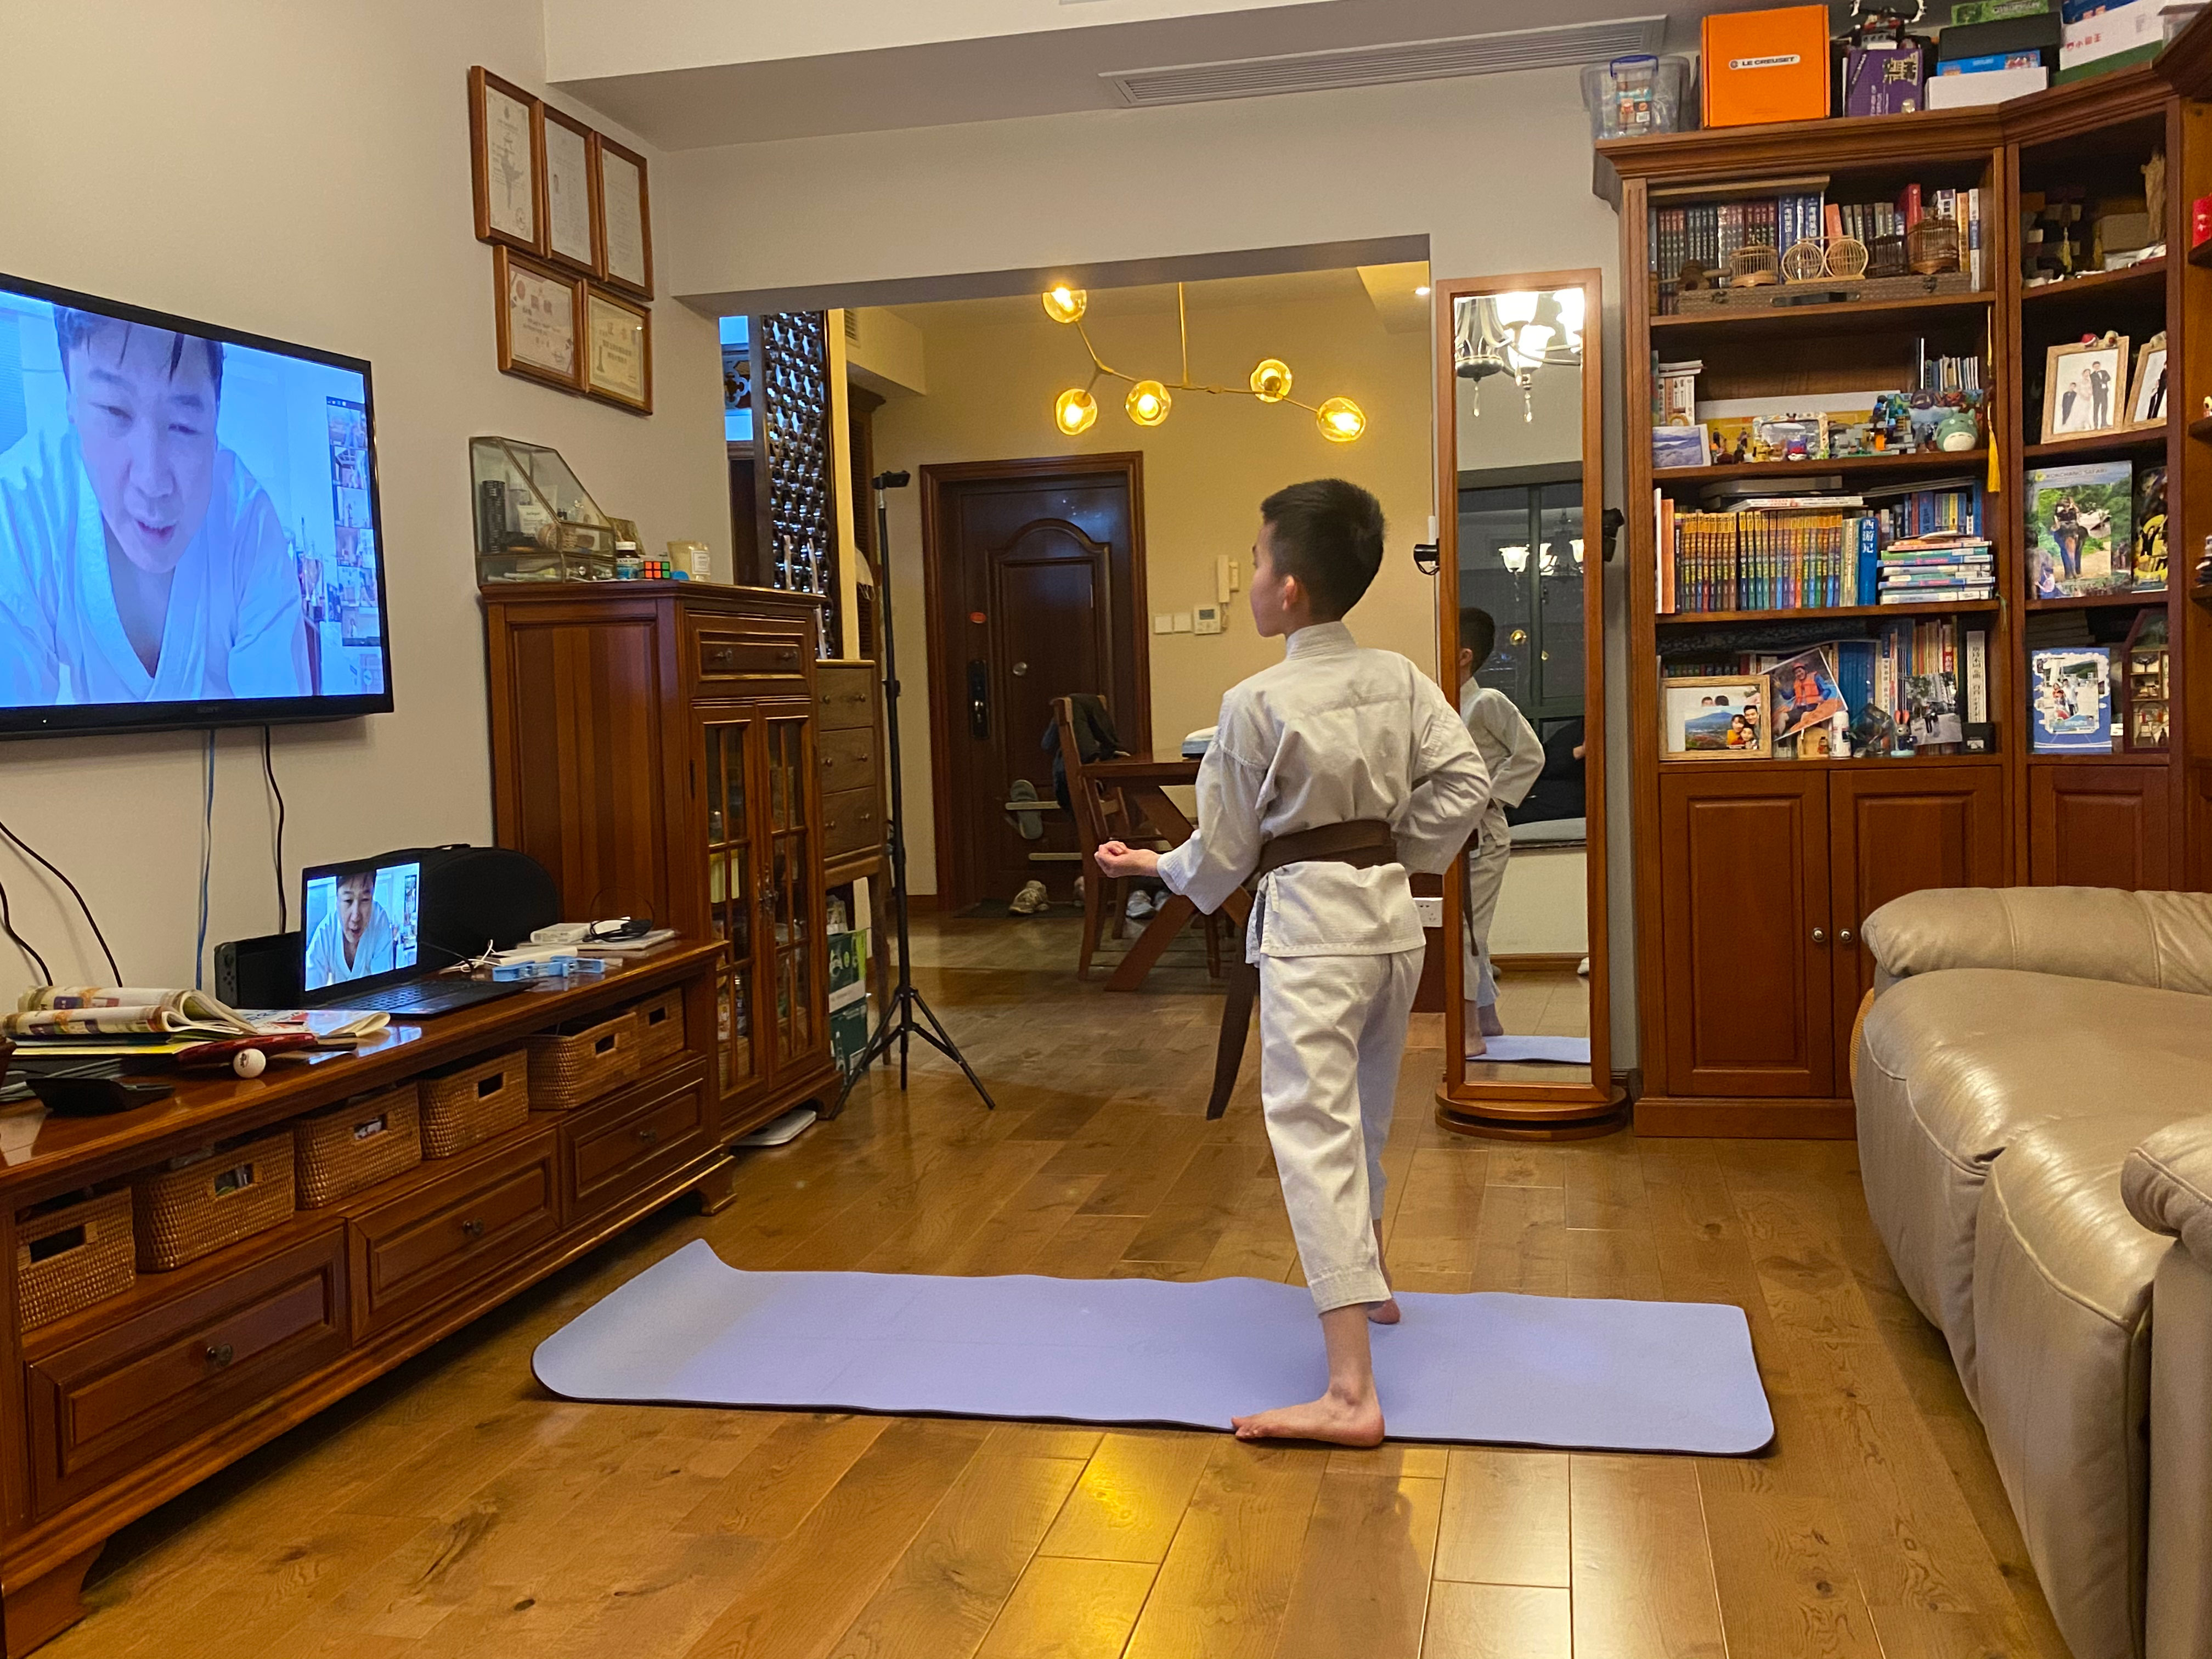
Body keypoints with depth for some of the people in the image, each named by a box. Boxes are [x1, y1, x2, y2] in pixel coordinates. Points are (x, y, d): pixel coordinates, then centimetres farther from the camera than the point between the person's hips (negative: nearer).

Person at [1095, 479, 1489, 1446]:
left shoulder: (1255, 705, -13)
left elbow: (1223, 853, -6)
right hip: (1391, 914, 7)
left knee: (1313, 1131, -10)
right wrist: (1402, 853, 11)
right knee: (1364, 1112, 26)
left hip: (1308, 925, -7)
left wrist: (1152, 866, 12)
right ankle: (1369, 1286, 47)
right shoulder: (1397, 680, 3)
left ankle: (1351, 1394, -15)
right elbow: (1464, 779, 0)